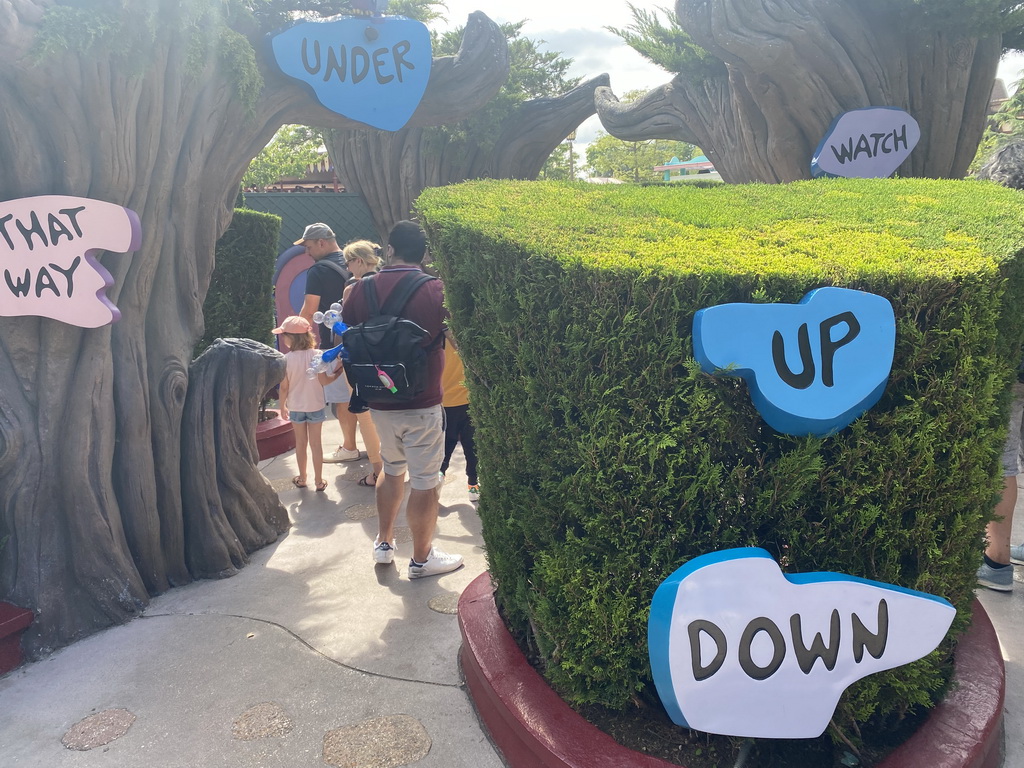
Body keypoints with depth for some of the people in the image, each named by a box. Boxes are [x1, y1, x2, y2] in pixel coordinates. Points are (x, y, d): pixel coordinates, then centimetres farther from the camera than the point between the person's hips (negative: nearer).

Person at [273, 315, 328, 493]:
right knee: (316, 443, 9)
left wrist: (282, 406, 6)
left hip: (296, 407, 0)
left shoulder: (286, 359, -15)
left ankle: (302, 478, 28)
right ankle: (319, 481, 15)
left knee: (300, 443, 16)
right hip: (315, 405, 0)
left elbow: (284, 387, -8)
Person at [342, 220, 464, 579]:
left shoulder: (361, 289, -2)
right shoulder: (436, 291, -13)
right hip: (422, 406, -4)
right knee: (424, 482, 8)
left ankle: (384, 542, 35)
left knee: (392, 469, 25)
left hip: (380, 402, 5)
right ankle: (422, 558, 20)